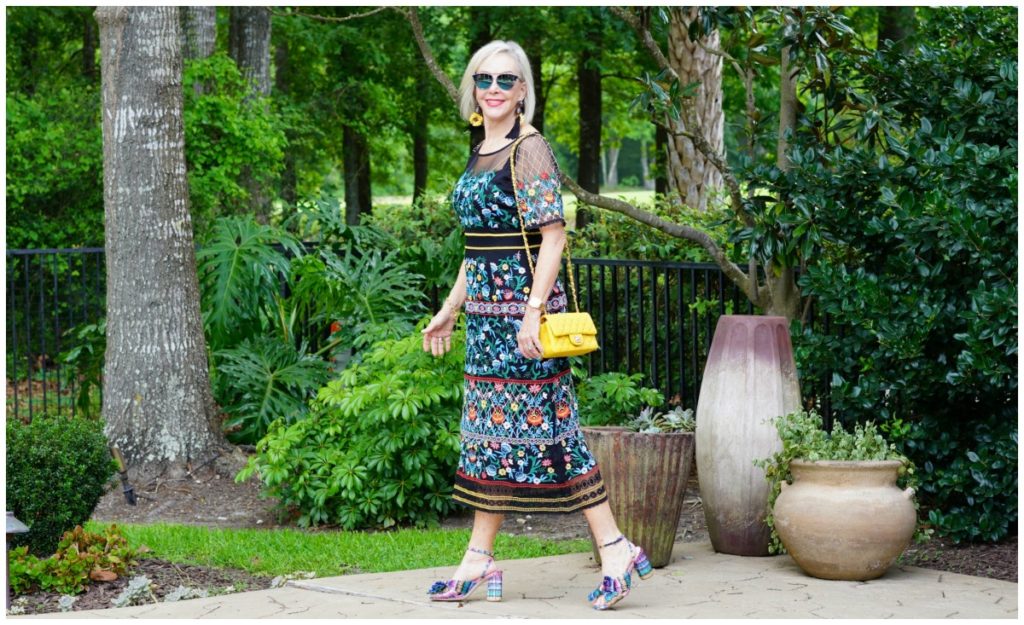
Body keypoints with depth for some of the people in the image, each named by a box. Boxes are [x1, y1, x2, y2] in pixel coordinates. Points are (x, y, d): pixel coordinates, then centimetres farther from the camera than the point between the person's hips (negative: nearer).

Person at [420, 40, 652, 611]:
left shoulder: (530, 149, -10)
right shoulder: (483, 152, 15)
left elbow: (553, 235, -16)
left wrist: (534, 312, -22)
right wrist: (451, 308, 22)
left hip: (522, 310, -9)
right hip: (487, 310, 9)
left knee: (547, 426, -7)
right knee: (488, 429, 10)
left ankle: (616, 550, -1)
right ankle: (480, 561, 15)